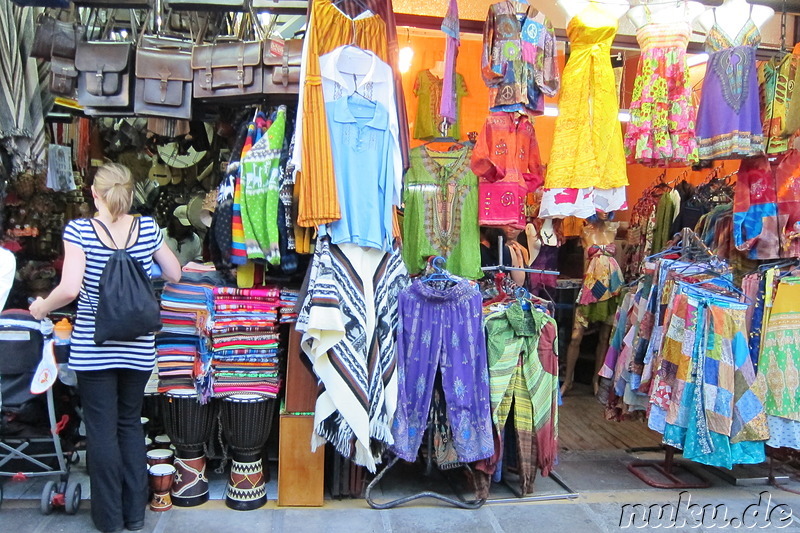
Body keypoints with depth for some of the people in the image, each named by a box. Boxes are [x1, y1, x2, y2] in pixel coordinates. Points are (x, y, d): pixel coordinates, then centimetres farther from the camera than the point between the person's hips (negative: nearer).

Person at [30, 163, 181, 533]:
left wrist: (42, 307, 1)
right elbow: (175, 274, 8)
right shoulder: (148, 228, -2)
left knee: (102, 429, 9)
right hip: (138, 346, 3)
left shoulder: (79, 230, -9)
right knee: (130, 423, 17)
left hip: (92, 346, -2)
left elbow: (70, 289, -18)